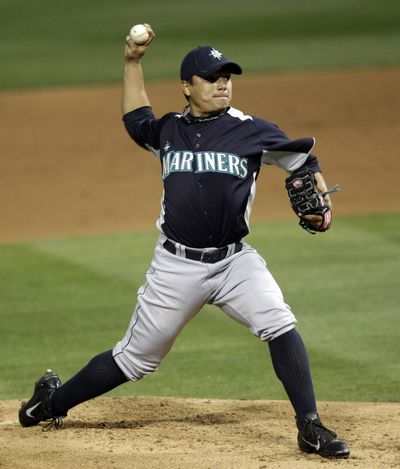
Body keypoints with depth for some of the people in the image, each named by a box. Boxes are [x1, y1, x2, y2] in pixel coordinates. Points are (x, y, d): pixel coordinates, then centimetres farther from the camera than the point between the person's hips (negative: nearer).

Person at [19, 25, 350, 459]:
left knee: (280, 326, -21)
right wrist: (132, 62, 20)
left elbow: (302, 160, 4)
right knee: (135, 357, 7)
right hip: (177, 265, 0)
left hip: (234, 260, 0)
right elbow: (135, 118, 26)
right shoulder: (169, 130, 6)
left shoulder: (251, 131, -2)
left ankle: (310, 428, -14)